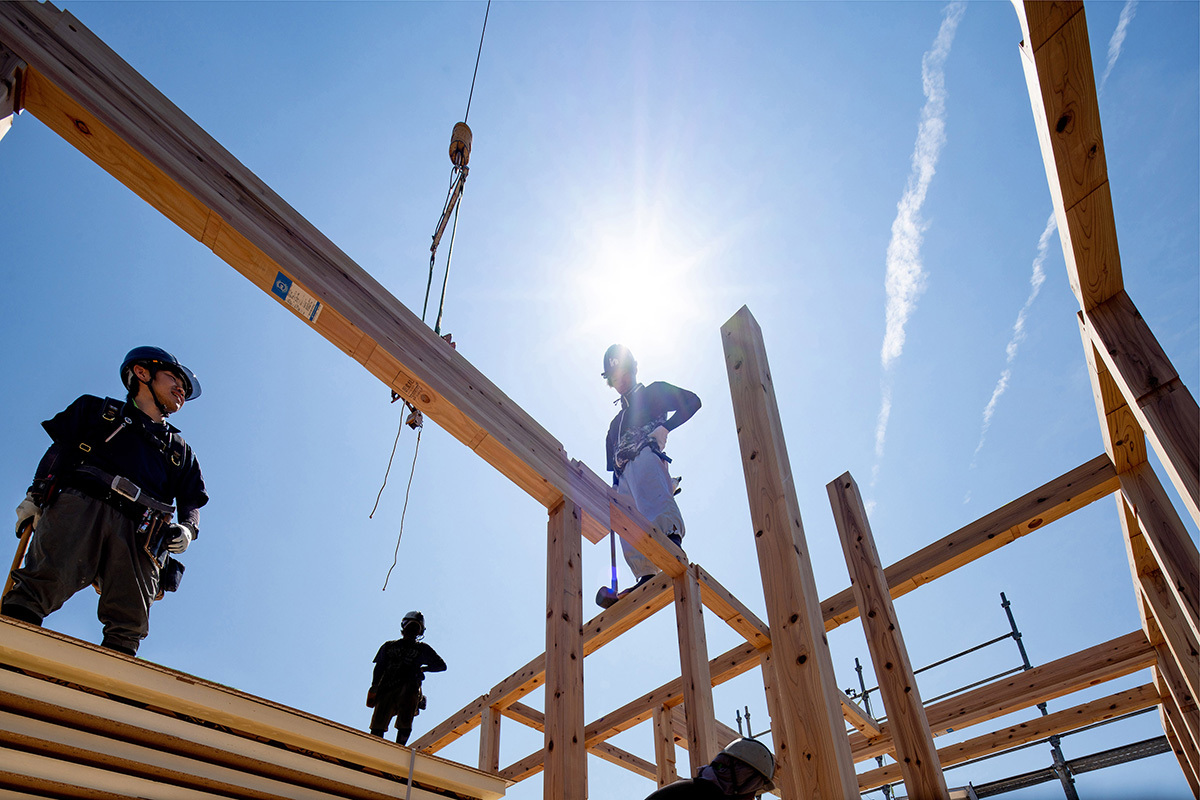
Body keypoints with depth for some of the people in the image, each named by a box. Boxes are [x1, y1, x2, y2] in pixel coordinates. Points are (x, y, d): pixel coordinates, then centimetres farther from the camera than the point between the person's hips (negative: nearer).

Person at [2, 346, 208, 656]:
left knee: (129, 623, -17)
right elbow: (60, 448, 18)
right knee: (45, 581, -27)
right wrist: (35, 494, 2)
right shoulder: (100, 410, 30)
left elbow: (193, 501, 27)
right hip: (80, 506, -2)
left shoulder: (179, 448, 35)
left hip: (138, 531, 2)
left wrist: (187, 528, 5)